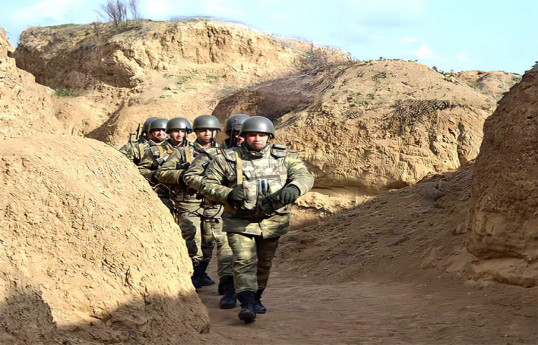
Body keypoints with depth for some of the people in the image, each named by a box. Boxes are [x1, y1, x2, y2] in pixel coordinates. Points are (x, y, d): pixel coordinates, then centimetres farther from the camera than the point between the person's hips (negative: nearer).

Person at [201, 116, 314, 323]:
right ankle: (247, 304, -22)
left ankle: (256, 298, 35)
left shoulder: (284, 158, 0)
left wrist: (293, 188, -35)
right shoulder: (227, 159, -4)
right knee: (245, 262, -16)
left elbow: (305, 176, -12)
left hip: (272, 222, 3)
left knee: (264, 264, 15)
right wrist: (228, 194, -21)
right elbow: (208, 184, -2)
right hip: (239, 222, -3)